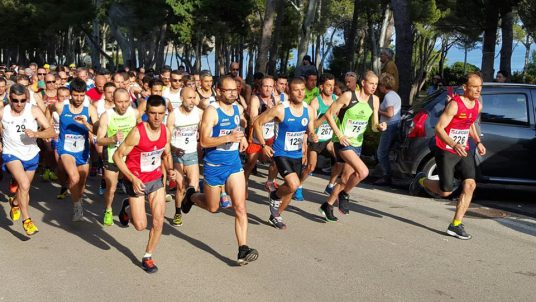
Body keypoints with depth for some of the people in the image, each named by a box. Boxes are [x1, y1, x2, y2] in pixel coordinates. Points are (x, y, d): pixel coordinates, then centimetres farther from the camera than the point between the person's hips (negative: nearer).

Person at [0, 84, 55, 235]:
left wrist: (36, 133, -35)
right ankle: (26, 220, -10)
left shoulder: (34, 110, -15)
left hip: (31, 155, 2)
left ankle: (15, 203, 57)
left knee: (24, 188, 21)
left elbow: (51, 132, -19)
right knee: (24, 185, -25)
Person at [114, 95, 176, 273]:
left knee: (159, 221, 0)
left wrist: (169, 169, -9)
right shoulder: (137, 132, -24)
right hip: (137, 181, -4)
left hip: (156, 179, 5)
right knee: (141, 225, -1)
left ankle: (148, 257, 19)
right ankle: (127, 208, 33)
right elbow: (117, 156, -17)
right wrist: (132, 179, -25)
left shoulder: (165, 132, -7)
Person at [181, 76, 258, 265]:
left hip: (234, 163, 4)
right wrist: (229, 137, -32)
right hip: (214, 165, -4)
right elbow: (203, 141, -22)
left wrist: (242, 137, 6)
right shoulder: (212, 111, -16)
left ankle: (243, 250, -7)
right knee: (213, 208, 15)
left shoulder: (237, 109, 4)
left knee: (240, 207, -8)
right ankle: (191, 196, 47)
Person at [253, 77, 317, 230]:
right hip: (281, 153, -6)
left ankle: (275, 216, 37)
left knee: (291, 190, 14)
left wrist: (313, 137, -17)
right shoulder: (280, 109, -17)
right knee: (294, 184, -24)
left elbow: (311, 131, 8)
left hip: (297, 155, 6)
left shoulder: (309, 111, -2)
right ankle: (275, 196, 8)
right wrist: (263, 145, -11)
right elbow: (257, 123, -9)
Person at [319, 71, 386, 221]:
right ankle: (344, 194, 1)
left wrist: (380, 126, -17)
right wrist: (339, 135, -16)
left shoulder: (374, 100, 3)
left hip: (357, 144, 7)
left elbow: (374, 125, 7)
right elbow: (329, 114, -9)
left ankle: (327, 206, 28)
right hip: (343, 141, -6)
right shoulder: (348, 96, -14)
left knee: (345, 179, 11)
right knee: (363, 171, -23)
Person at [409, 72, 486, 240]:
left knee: (470, 184, -12)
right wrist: (454, 145, -35)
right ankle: (421, 180, 29)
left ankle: (456, 225, -4)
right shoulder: (455, 104, -19)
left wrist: (478, 142, 9)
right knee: (445, 191, -3)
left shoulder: (478, 105, 4)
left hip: (464, 151, 6)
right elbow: (439, 128, -22)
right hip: (446, 152, -6)